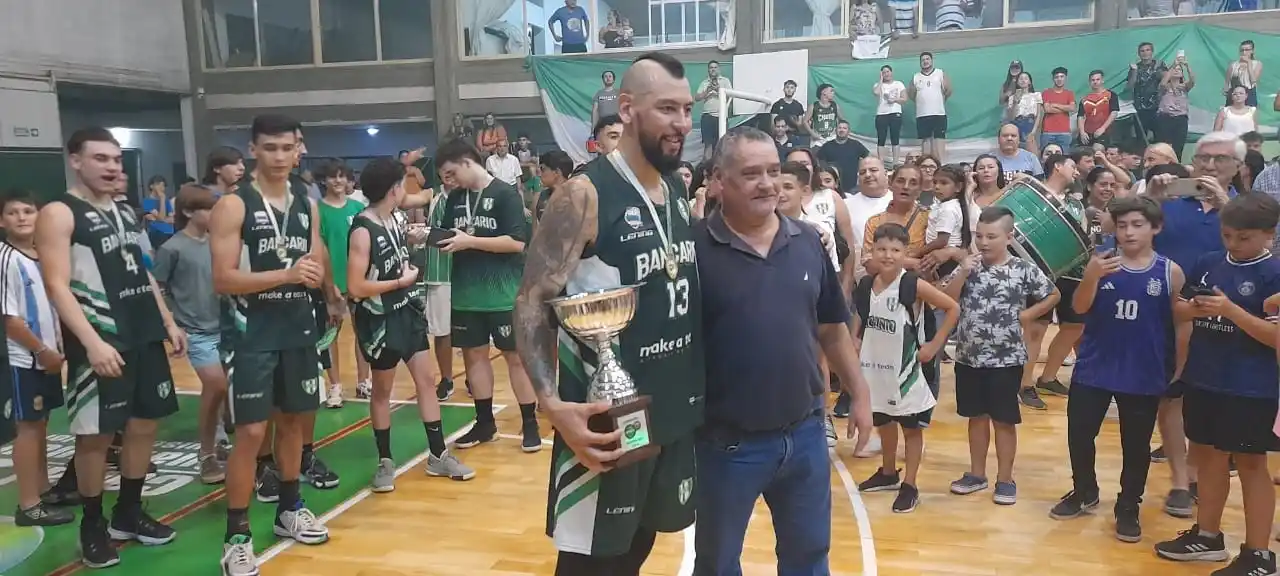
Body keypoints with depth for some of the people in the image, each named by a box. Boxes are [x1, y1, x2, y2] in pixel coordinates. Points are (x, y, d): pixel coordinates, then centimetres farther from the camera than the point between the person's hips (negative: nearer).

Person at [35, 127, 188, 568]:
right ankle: (93, 526, 16)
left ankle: (129, 513, 26)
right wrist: (92, 342, -24)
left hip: (145, 336, 7)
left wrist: (168, 322, 15)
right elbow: (57, 286, -16)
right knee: (95, 433, 0)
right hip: (101, 341, -7)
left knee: (145, 424, 12)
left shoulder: (126, 213, 15)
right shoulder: (58, 214, -8)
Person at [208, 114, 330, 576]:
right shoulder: (233, 206, -9)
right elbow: (223, 280, -16)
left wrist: (313, 273, -9)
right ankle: (236, 536, 5)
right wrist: (286, 274, -25)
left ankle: (289, 509, 31)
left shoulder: (307, 204, 8)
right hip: (254, 333, -6)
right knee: (251, 432, -5)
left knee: (294, 419, 15)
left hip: (299, 329, 6)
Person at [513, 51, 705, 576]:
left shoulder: (679, 193, 7)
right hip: (606, 417, -7)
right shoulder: (584, 194, -16)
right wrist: (552, 404, -29)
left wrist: (700, 384, 12)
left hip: (675, 411, 7)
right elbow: (531, 304, -18)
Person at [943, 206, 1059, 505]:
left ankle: (1005, 479, 19)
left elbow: (1053, 296, 5)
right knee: (977, 416, 15)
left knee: (1004, 420, 6)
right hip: (968, 357, 3)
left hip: (1006, 359, -3)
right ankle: (977, 473, 27)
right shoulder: (969, 265, -1)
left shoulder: (1024, 270, -8)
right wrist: (963, 273, -16)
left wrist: (1025, 315, -4)